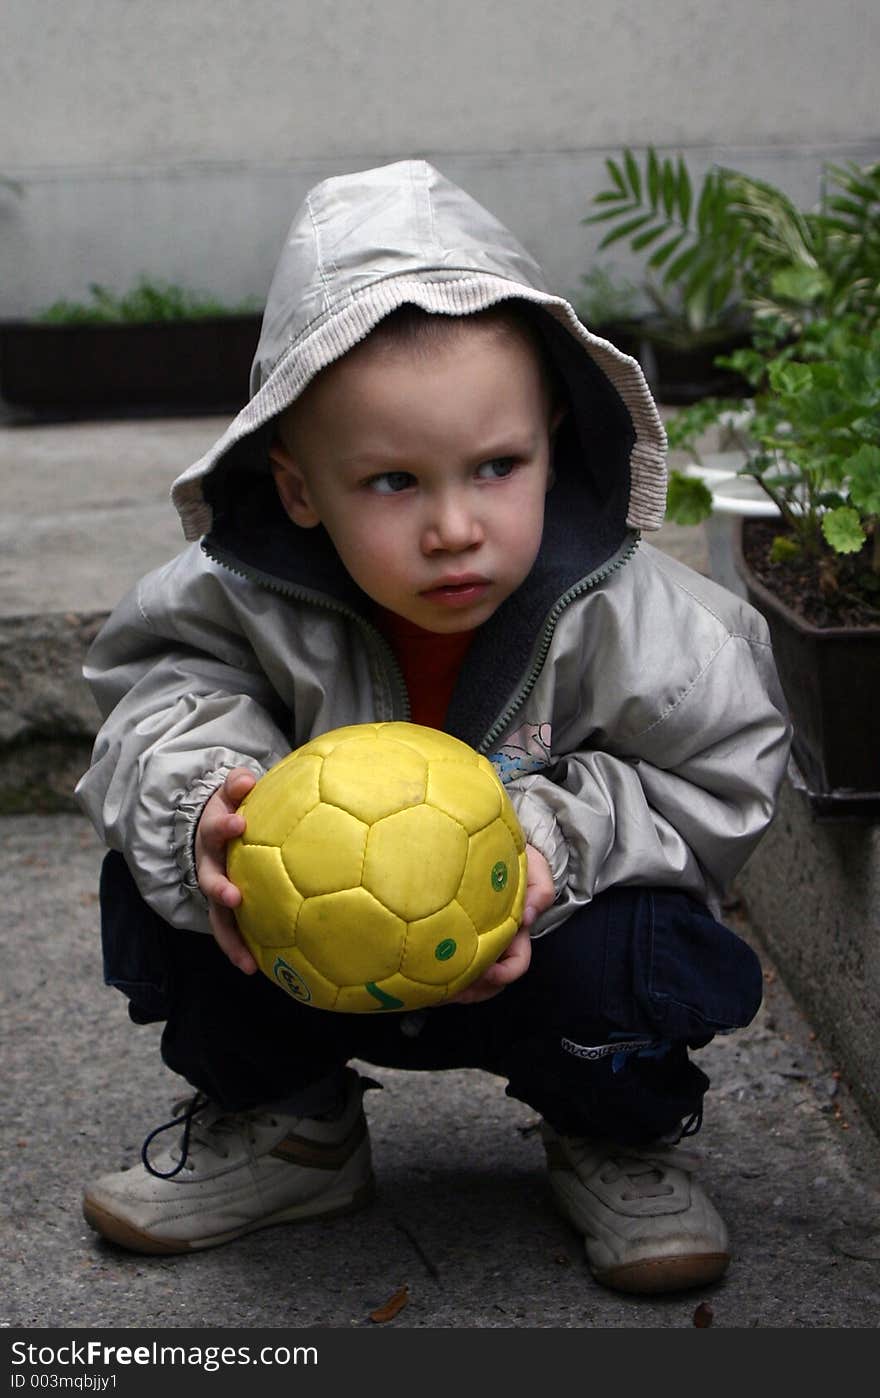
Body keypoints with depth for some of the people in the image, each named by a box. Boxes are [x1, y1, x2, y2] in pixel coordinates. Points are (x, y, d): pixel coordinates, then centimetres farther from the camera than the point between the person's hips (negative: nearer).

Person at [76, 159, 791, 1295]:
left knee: (640, 957, -33)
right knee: (153, 873, -17)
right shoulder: (248, 602, -22)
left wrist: (555, 839, -33)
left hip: (523, 971, -2)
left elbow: (719, 786, -16)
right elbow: (158, 685, -10)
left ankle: (617, 1143, 6)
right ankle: (282, 1122, 9)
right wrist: (201, 795, -34)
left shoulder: (627, 623, -25)